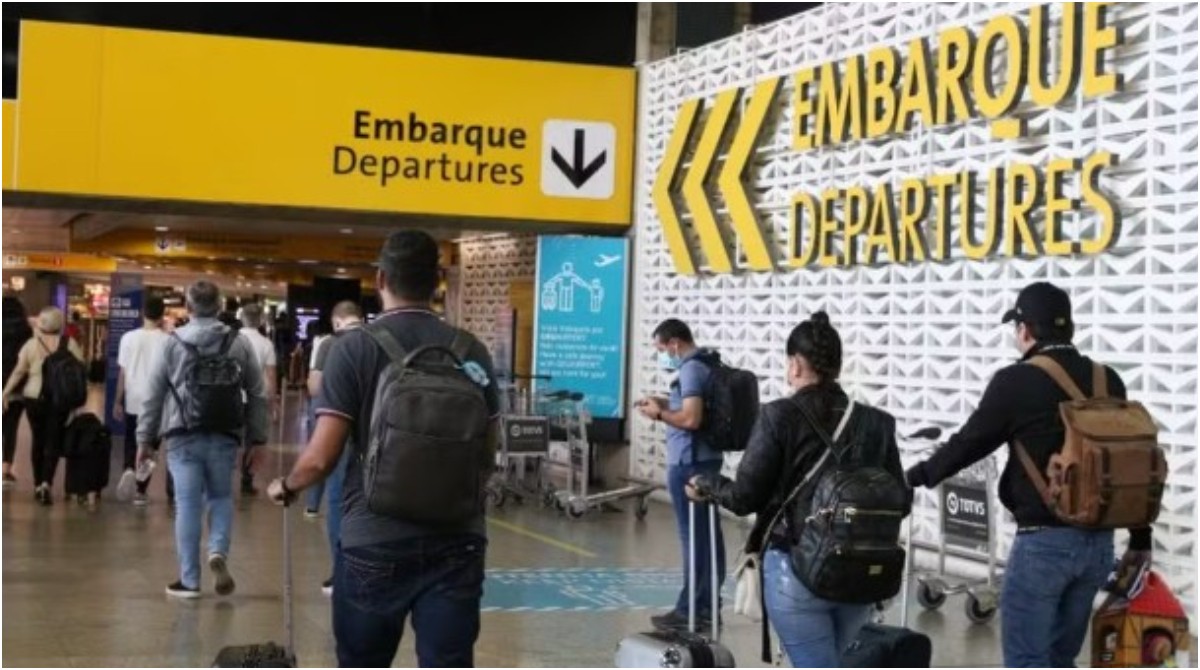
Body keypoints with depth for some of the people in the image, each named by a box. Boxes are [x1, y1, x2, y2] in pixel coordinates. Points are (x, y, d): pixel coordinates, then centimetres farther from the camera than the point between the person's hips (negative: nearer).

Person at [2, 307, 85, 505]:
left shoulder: (31, 344, -2)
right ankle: (46, 483, -16)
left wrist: (6, 393, 4)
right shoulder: (70, 344, -3)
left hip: (34, 398, 1)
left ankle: (38, 485, 19)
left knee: (38, 440, 14)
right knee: (53, 442, 1)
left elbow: (19, 372, -3)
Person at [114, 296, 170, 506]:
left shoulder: (129, 338, -3)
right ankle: (141, 491, 10)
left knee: (131, 444, 16)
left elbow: (123, 372, 0)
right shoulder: (167, 340, -7)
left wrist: (118, 401, 7)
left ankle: (129, 471, -12)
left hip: (133, 401, 1)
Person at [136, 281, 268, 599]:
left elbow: (154, 395, 3)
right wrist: (257, 438, 12)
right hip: (223, 437, 1)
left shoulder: (172, 343, 0)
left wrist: (145, 438, 10)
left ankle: (189, 579, 8)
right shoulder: (239, 344, 2)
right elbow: (257, 395, 4)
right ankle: (218, 551, -6)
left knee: (188, 505, 3)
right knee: (221, 498, 17)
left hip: (183, 437, -1)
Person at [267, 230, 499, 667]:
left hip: (374, 541, -2)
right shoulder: (471, 351, 2)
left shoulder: (355, 348, -6)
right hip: (456, 541, 2)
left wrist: (286, 487, 12)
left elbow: (322, 458, -9)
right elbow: (486, 453, 10)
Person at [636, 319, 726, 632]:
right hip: (707, 459, 10)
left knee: (694, 537, -6)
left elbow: (691, 419, -26)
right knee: (708, 535, 11)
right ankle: (707, 606, 16)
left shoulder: (691, 369, -16)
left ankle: (691, 611, -2)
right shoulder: (707, 365, 14)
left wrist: (660, 414, -11)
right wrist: (666, 404, 14)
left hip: (689, 463, -10)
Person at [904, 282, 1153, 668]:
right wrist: (1140, 540, 20)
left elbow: (970, 442, -2)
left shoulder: (1017, 382, -11)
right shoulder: (1108, 382, 7)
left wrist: (918, 475, 16)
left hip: (1044, 541, -7)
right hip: (1098, 541, 7)